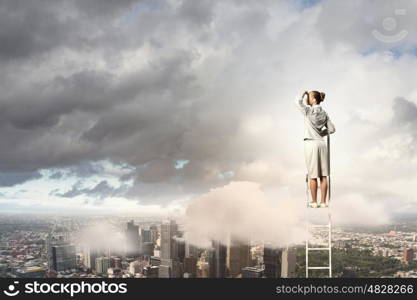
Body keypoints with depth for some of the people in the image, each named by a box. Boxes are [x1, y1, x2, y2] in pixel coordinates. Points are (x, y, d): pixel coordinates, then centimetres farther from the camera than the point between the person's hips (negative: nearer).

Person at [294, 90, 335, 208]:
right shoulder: (324, 113, 7)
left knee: (313, 175, 1)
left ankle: (314, 202, 6)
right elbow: (331, 129, 8)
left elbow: (298, 101, -6)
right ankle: (323, 201, 10)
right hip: (321, 143, 5)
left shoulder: (309, 110, -10)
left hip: (310, 143, -5)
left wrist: (304, 93, 8)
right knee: (323, 175, 6)